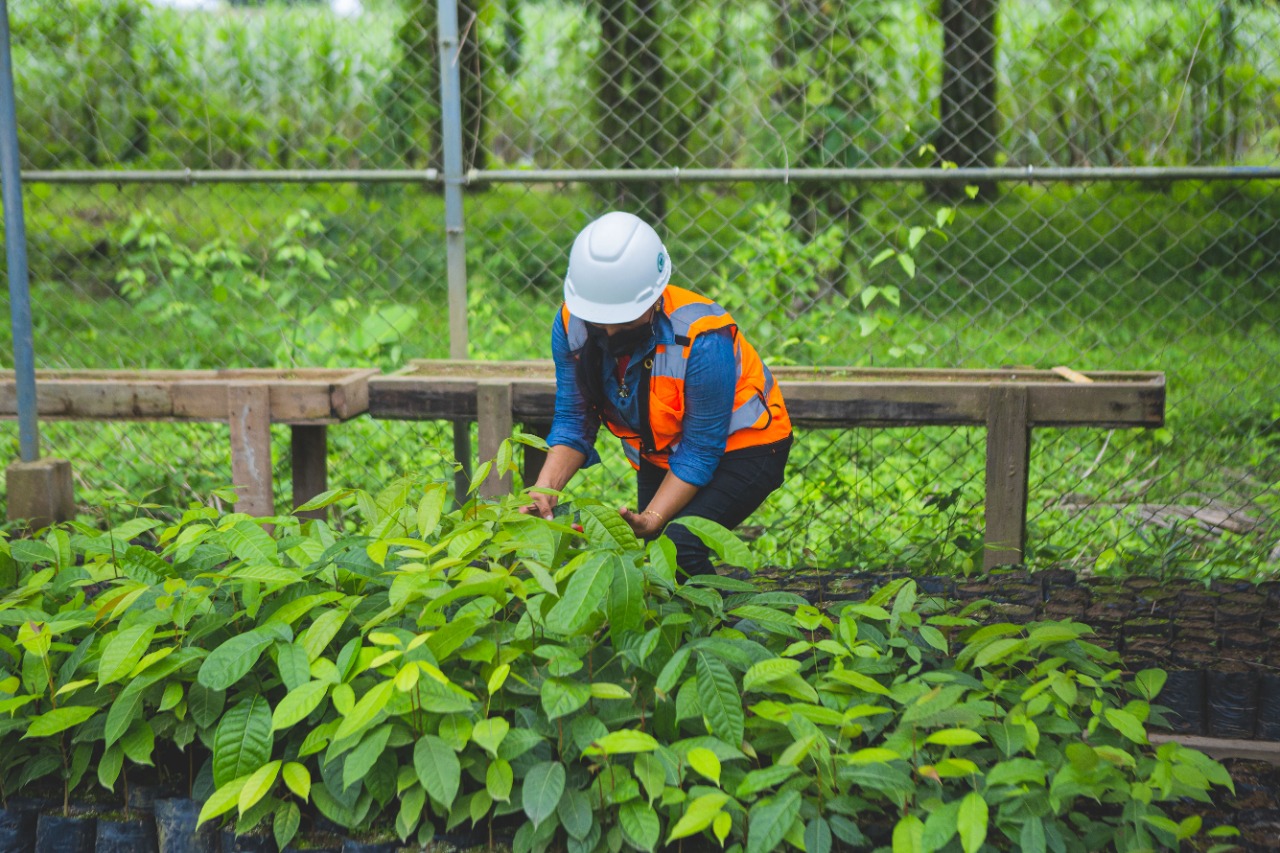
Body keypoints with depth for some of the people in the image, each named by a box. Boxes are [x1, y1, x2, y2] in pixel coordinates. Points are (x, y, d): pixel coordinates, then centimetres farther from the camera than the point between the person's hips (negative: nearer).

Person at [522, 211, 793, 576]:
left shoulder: (702, 340, -33)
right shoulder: (571, 324, -18)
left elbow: (699, 453, -27)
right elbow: (573, 422, -12)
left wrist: (651, 519, -36)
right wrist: (544, 490, -27)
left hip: (739, 449, -6)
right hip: (659, 455, 6)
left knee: (678, 543, -26)